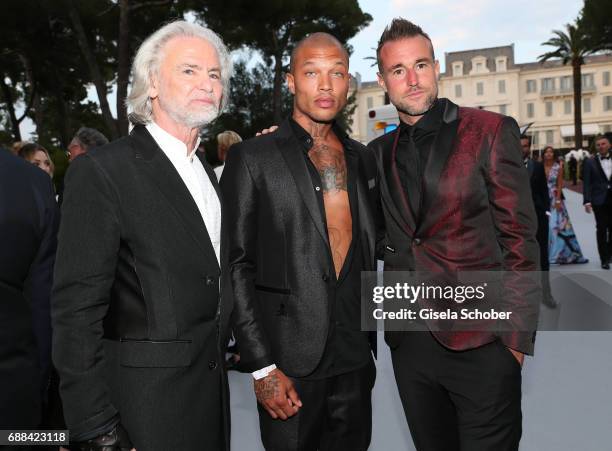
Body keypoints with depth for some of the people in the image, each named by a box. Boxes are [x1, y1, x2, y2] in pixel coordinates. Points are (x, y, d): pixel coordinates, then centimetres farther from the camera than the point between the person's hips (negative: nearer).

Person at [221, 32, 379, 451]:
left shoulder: (363, 159, 8)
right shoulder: (252, 157, -7)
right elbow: (236, 266, -9)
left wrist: (369, 337, 12)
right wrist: (262, 366, -13)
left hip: (355, 358, 5)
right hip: (289, 362, -4)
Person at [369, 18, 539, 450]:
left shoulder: (490, 131, -5)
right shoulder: (379, 153, 8)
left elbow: (519, 238, -6)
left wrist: (515, 336, -11)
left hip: (481, 344, -4)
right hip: (409, 344, 4)